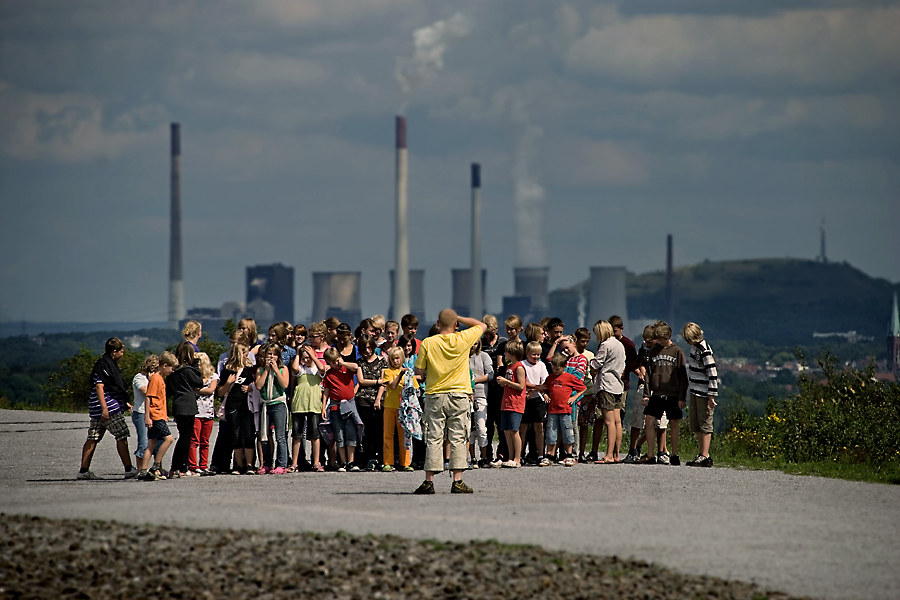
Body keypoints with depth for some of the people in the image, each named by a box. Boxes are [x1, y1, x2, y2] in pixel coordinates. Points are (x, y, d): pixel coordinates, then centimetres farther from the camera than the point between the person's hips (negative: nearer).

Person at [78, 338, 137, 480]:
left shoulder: (109, 363, 20)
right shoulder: (103, 365, -12)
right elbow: (99, 386, -20)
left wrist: (124, 403, 34)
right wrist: (104, 407, -25)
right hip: (108, 406, -10)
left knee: (93, 438, 7)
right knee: (122, 436, -6)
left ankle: (84, 470, 6)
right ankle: (129, 470, -6)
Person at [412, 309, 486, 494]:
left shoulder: (428, 343, -5)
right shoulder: (463, 339, -4)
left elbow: (419, 370, -2)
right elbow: (482, 325, 13)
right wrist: (458, 318, 12)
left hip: (434, 395, 0)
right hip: (458, 395, 0)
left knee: (433, 438, 3)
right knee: (457, 438, 2)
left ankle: (429, 481, 1)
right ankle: (457, 481, -3)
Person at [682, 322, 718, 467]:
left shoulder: (705, 351, -18)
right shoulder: (694, 347, 10)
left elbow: (712, 374, -19)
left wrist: (712, 395, -19)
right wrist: (689, 386, 25)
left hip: (704, 393, -9)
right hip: (695, 392, 9)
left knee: (704, 425, -5)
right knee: (695, 426, 12)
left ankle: (704, 457, -3)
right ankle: (703, 454, 20)